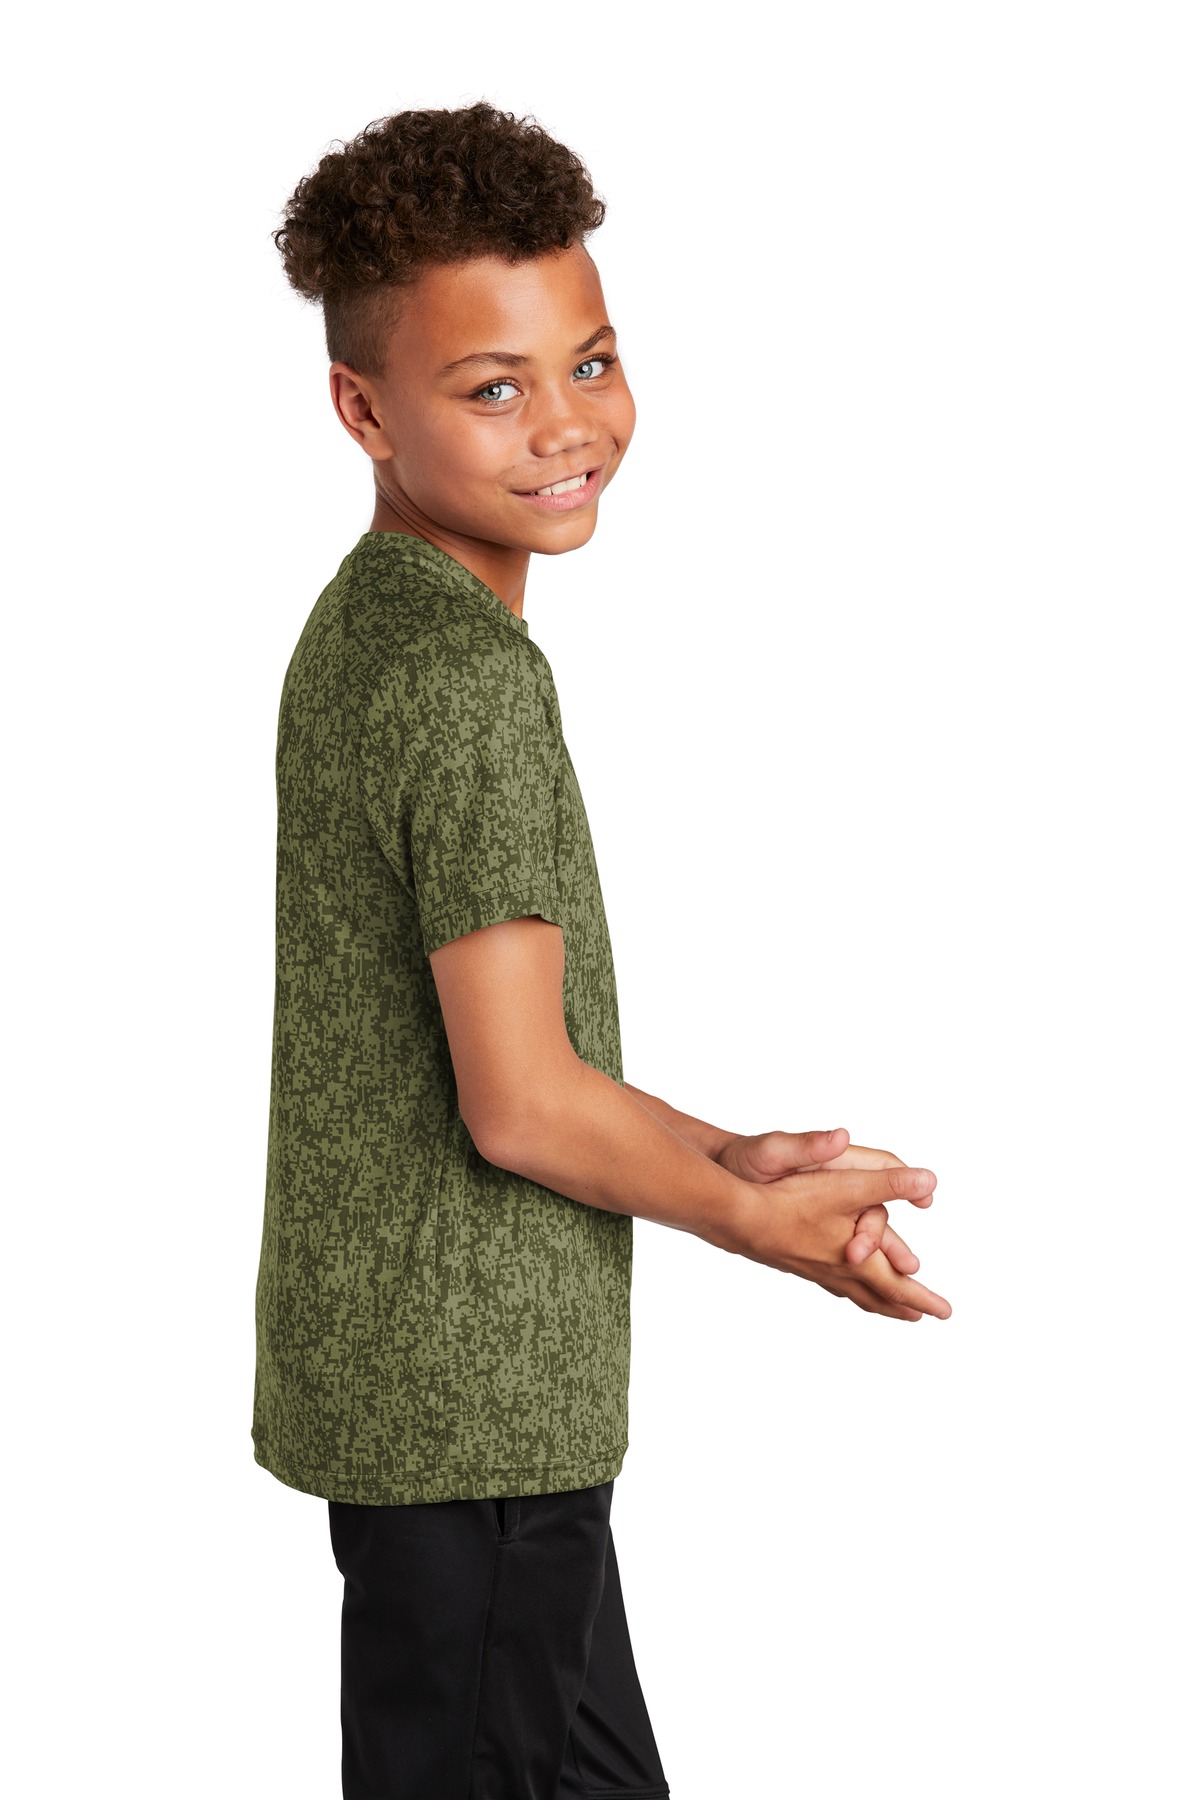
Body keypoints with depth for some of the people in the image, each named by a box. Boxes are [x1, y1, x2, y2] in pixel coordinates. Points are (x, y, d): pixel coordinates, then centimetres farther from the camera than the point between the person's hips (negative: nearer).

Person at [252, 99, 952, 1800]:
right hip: (476, 1407, -10)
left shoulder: (359, 628, 9)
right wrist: (765, 1224, -6)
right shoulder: (474, 680, -20)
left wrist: (725, 1152, 8)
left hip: (388, 1385, 10)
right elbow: (521, 1105, -22)